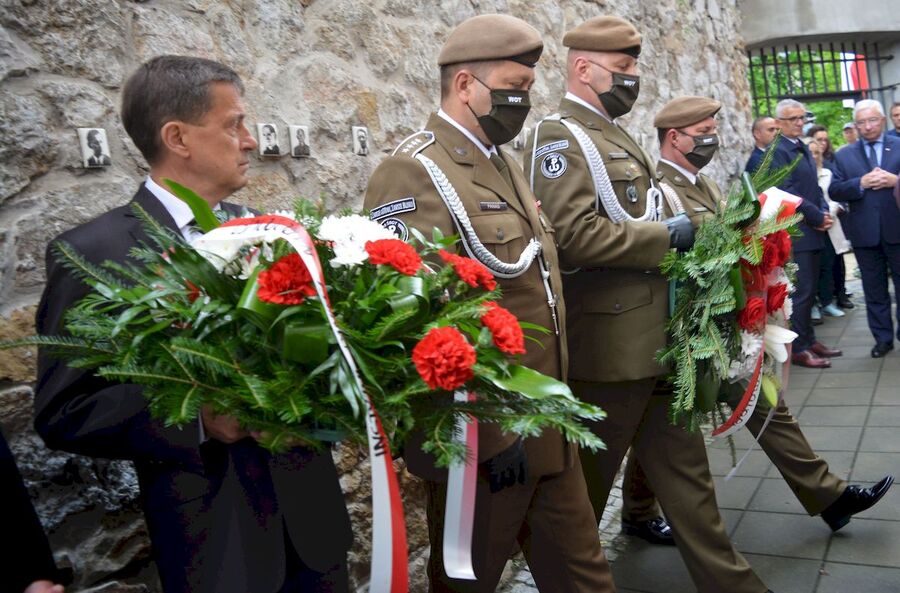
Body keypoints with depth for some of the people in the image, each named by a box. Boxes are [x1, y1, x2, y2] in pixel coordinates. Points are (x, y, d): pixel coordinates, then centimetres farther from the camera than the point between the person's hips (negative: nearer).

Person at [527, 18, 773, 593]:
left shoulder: (616, 136, 17)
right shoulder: (560, 136, -13)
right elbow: (573, 234, -27)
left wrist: (678, 236, 10)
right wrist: (665, 236, -18)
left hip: (657, 339, 9)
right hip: (607, 347, -9)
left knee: (686, 470, 16)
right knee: (584, 487, 9)